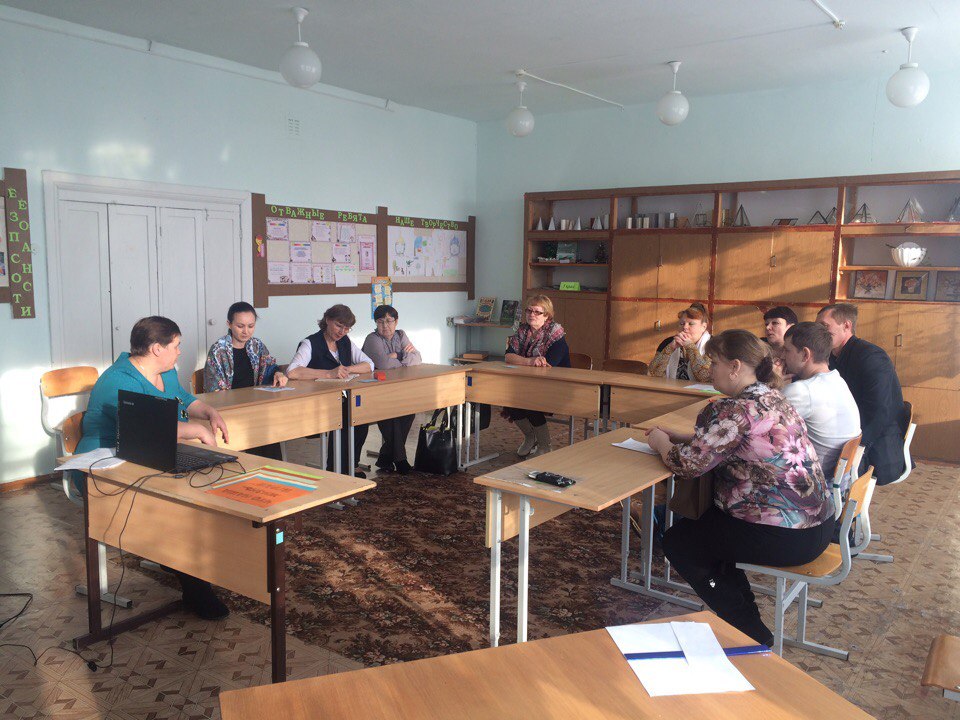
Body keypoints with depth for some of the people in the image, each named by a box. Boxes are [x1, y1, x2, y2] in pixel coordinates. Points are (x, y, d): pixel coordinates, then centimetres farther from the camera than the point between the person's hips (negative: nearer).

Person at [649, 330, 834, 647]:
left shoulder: (737, 410, -23)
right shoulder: (772, 398, 8)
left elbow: (689, 463, -20)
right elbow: (718, 443, 19)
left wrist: (660, 442, -1)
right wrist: (674, 436, 11)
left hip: (786, 537, -10)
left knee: (677, 542, 7)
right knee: (702, 524, 26)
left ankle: (752, 636, 15)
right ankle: (743, 613, 30)